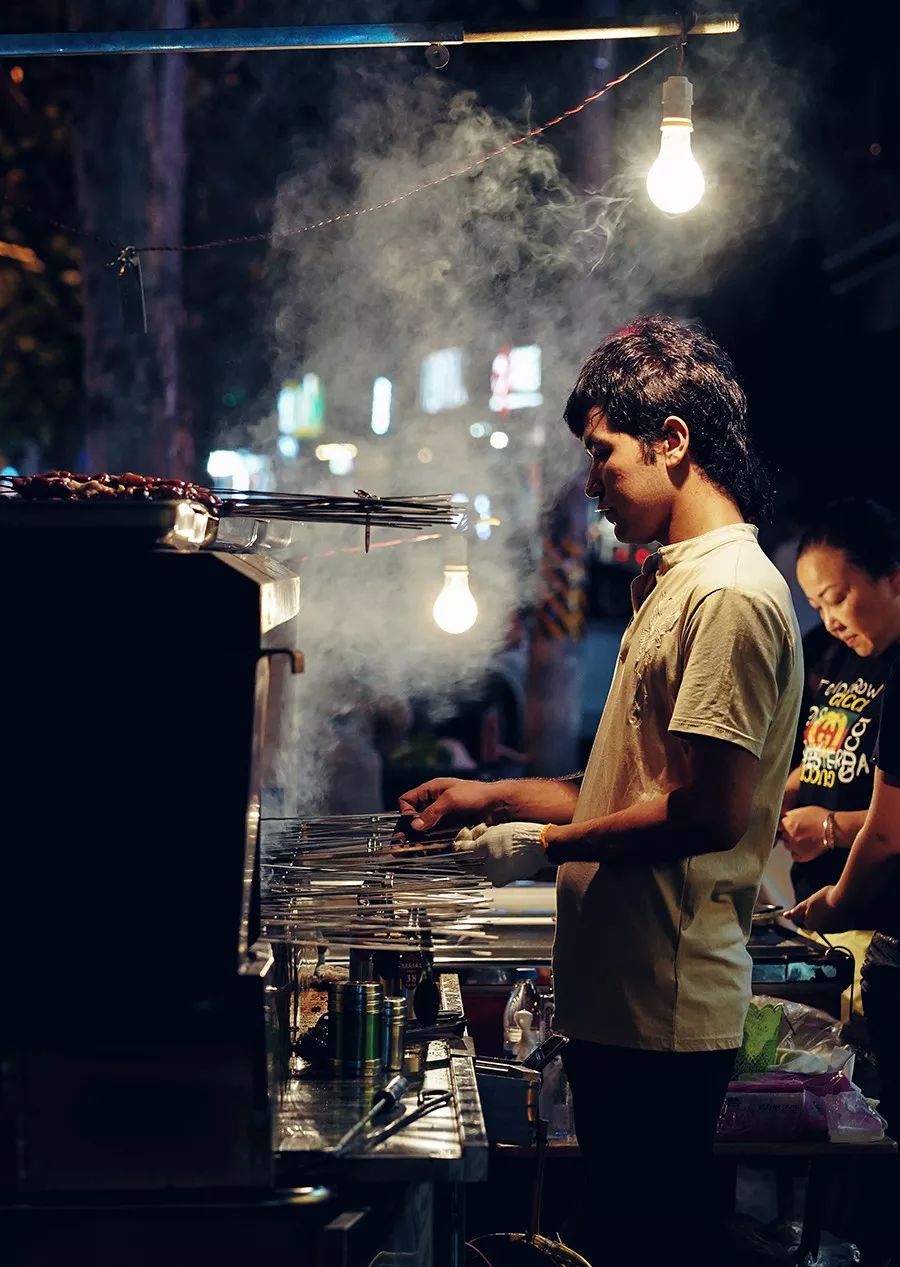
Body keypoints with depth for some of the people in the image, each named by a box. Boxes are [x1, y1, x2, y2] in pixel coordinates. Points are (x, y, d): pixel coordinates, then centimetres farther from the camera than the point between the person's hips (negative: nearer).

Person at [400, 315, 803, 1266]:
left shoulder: (732, 596, -17)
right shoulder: (671, 583, 17)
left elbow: (705, 813, -22)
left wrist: (545, 844, -11)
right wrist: (494, 796, 16)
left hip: (668, 1009, -10)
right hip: (619, 998, 10)